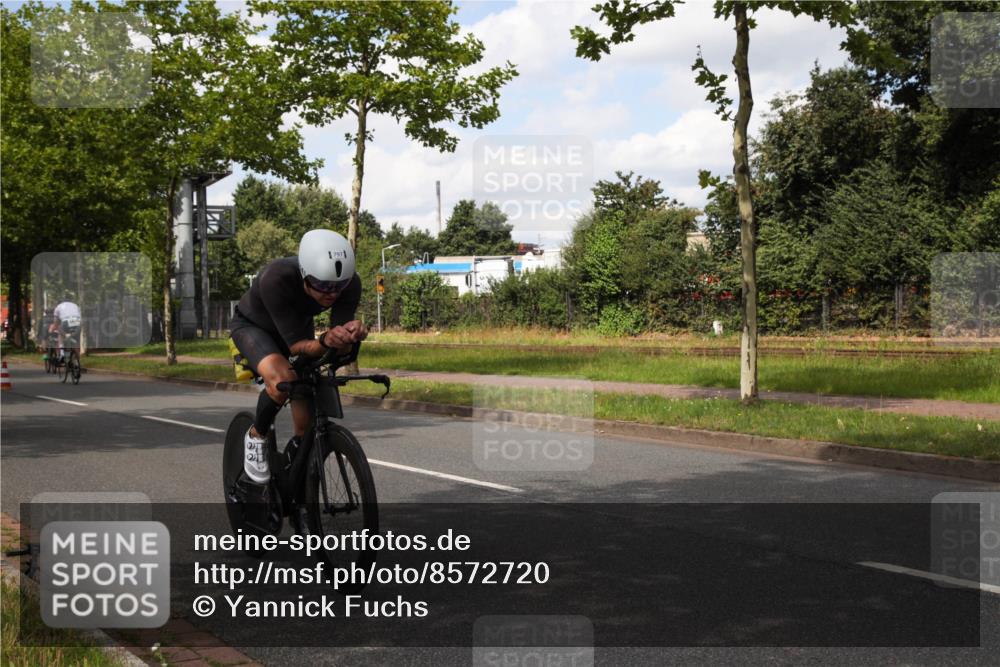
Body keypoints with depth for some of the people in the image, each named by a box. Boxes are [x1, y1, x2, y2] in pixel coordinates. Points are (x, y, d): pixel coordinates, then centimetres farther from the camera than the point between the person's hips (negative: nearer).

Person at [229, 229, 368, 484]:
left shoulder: (350, 284, -31)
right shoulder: (276, 279, -42)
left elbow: (341, 349, -28)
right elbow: (295, 346, -38)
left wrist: (350, 336, -50)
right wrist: (325, 341, -58)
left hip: (299, 326, 4)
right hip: (252, 326, -4)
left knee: (307, 429, -3)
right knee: (283, 379, -35)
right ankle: (256, 436, -7)